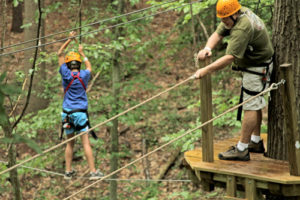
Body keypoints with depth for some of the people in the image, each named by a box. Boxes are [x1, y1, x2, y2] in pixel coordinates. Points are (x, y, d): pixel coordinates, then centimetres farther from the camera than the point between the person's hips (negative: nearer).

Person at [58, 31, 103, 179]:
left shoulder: (66, 74, -1)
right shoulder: (84, 75, -2)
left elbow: (59, 54, 11)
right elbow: (89, 67, 24)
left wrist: (70, 39, 14)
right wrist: (82, 53, 33)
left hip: (67, 112, 2)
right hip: (80, 112, -2)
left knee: (70, 143, 11)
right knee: (86, 143, -6)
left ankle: (68, 171, 13)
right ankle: (93, 171, -11)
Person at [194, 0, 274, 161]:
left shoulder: (242, 29, -32)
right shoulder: (237, 14, -1)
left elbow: (230, 57, -37)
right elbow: (218, 34, -1)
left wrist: (206, 70, -37)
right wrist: (208, 48, -21)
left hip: (257, 68, -11)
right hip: (252, 65, 11)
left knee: (251, 106, -9)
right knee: (255, 104, 18)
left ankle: (241, 150, -7)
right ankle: (256, 142, 30)